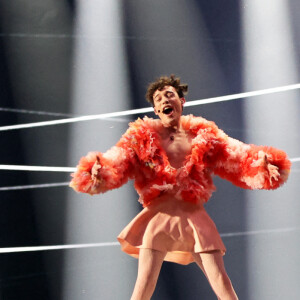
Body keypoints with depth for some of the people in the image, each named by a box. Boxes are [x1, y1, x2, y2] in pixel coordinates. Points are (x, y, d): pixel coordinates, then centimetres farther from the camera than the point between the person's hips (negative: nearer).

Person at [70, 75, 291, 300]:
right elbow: (115, 166, -7)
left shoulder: (204, 136, 10)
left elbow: (240, 160, 4)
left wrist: (263, 165, -17)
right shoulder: (142, 138, 5)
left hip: (195, 219, 2)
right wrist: (99, 172, -29)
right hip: (159, 218, -1)